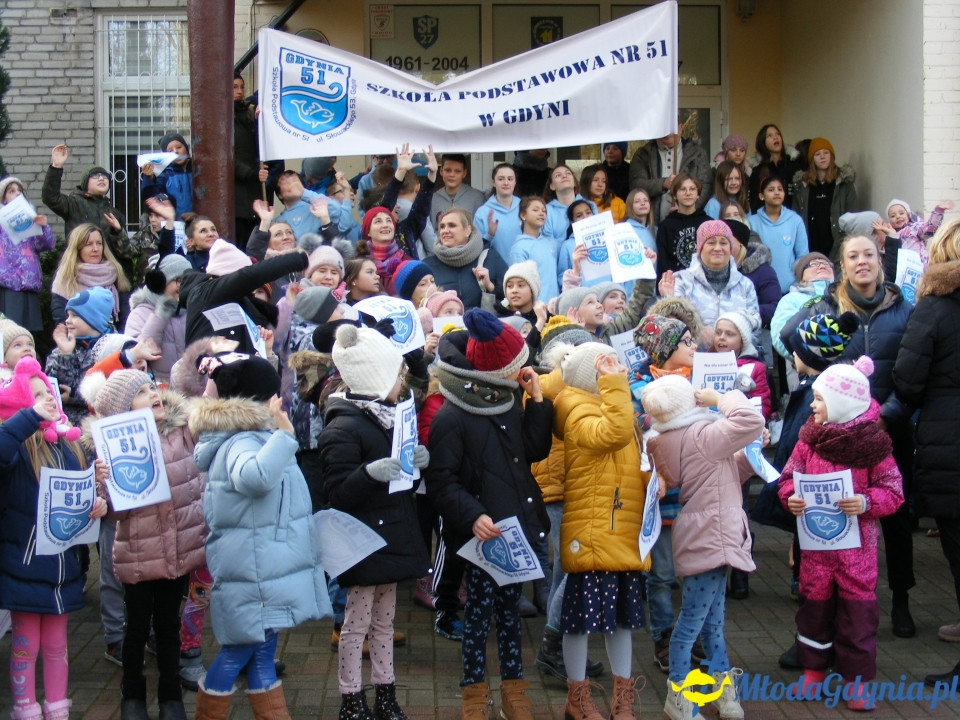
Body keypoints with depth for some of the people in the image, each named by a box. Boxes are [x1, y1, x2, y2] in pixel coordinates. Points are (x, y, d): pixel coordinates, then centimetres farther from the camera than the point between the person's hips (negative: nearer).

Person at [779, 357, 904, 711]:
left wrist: (866, 502, -24)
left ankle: (856, 678, 15)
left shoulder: (872, 442, -10)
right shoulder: (810, 438, -2)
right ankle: (814, 669, 27)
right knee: (814, 603, 12)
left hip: (857, 542, -3)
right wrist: (791, 496, -15)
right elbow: (789, 477, 5)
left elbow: (892, 491, -7)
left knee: (857, 608, 3)